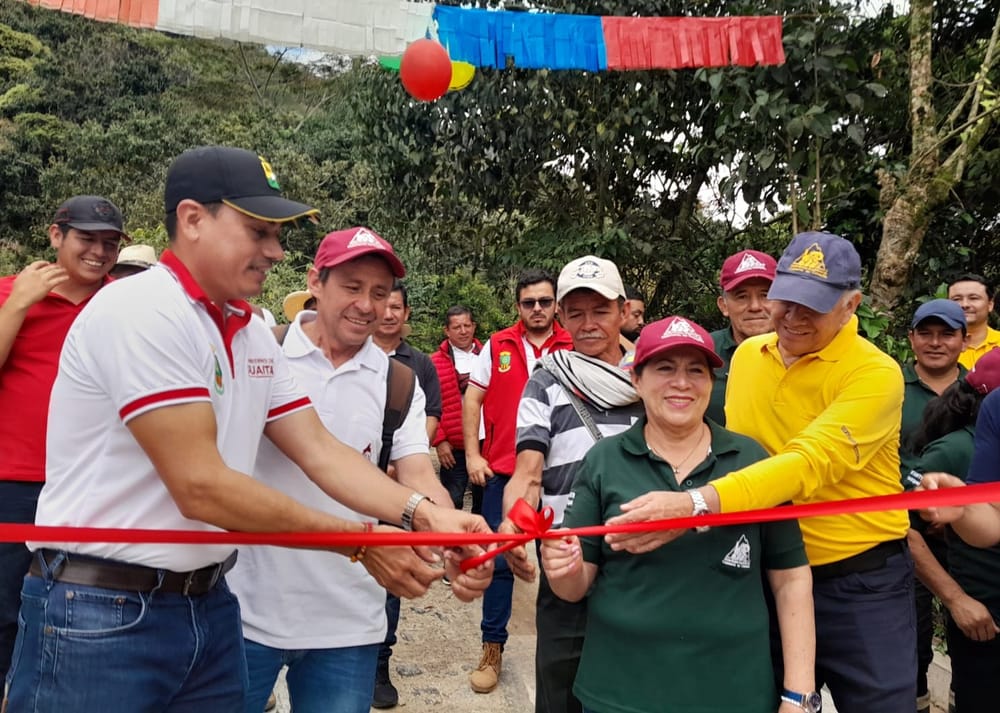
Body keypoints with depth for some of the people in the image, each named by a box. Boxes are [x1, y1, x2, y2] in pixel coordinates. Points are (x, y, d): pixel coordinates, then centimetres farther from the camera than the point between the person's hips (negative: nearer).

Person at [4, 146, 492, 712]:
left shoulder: (254, 336, 7)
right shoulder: (141, 310, -19)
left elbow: (320, 450, 2)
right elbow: (202, 487, -23)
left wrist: (423, 513, -14)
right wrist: (360, 539, -16)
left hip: (211, 606, 8)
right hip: (100, 617, -7)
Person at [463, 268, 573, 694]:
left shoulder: (574, 349, 1)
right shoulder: (497, 346, 3)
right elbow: (472, 399, 6)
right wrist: (472, 454, -1)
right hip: (503, 469, 1)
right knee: (499, 560, 7)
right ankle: (492, 647, 19)